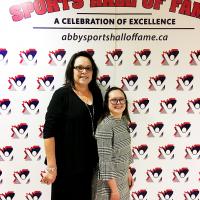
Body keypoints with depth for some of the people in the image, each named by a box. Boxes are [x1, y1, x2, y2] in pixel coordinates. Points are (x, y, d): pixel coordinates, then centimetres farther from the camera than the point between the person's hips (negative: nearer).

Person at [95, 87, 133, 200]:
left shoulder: (124, 121, 3)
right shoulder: (105, 126, -22)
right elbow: (105, 161, -23)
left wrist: (128, 173, 16)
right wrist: (114, 189, -21)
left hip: (122, 180, 8)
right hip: (109, 181, -8)